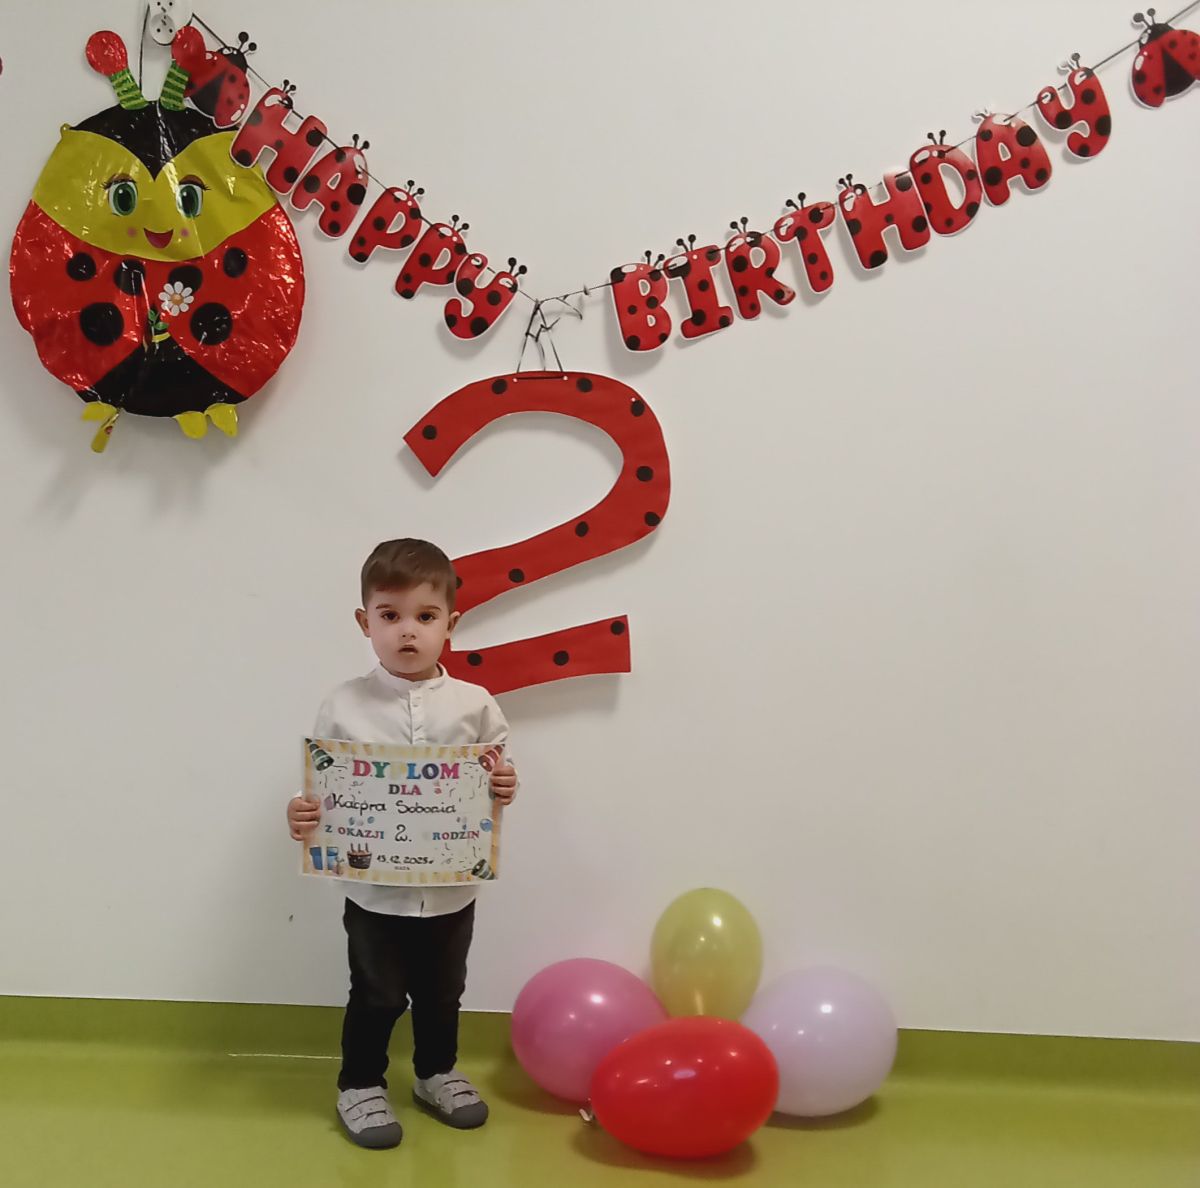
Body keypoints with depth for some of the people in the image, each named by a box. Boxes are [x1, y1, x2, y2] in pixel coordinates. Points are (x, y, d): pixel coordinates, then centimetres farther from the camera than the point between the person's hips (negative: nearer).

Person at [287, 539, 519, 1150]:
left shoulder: (474, 705, -6)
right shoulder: (344, 706, -9)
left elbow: (494, 777, 3)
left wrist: (504, 788, -19)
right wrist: (303, 815, -22)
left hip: (451, 889, 2)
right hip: (375, 889, -2)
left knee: (441, 994, 21)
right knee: (377, 997, 12)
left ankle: (436, 1073, 43)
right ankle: (360, 1084, 35)